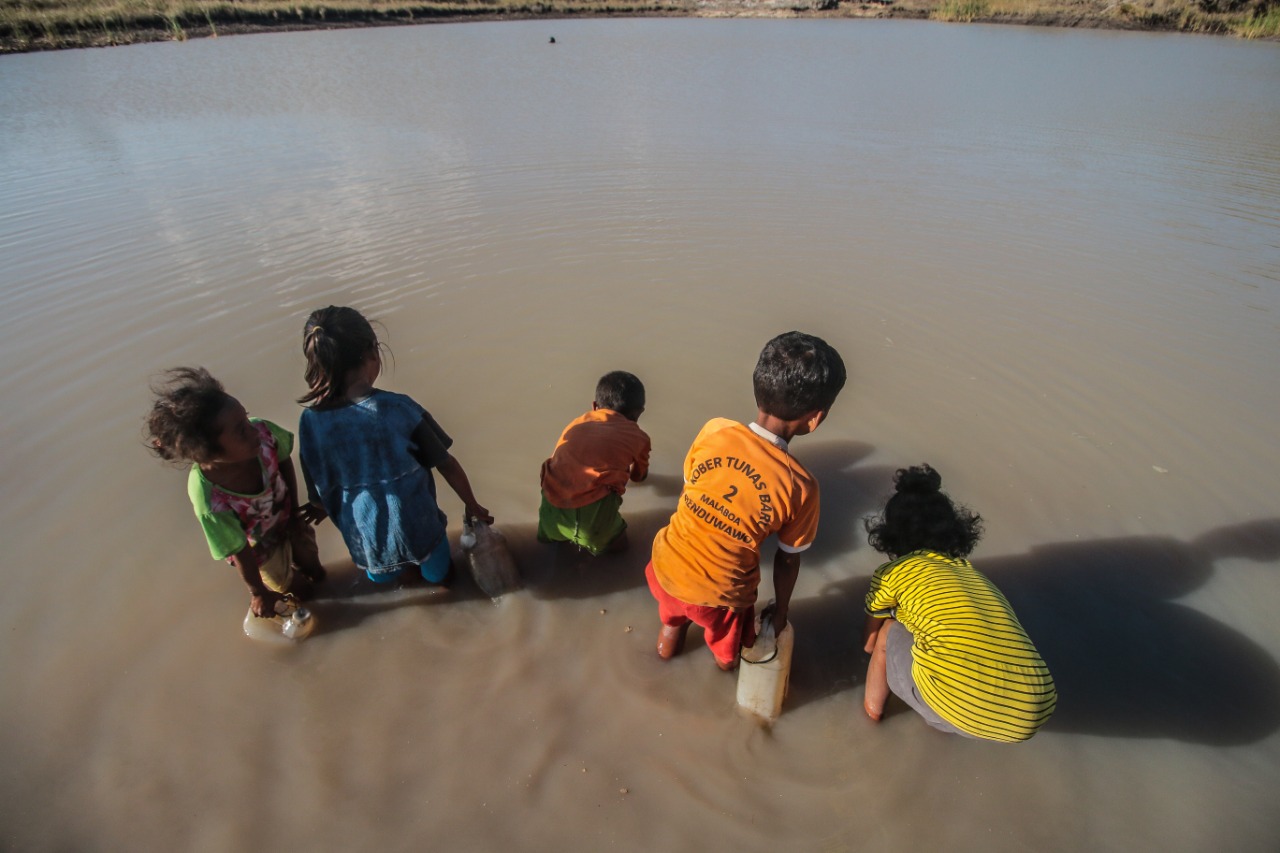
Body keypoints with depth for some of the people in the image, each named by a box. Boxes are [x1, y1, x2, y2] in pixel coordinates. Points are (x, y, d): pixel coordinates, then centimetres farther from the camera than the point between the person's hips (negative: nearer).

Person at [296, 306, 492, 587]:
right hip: (418, 529, -2)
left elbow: (318, 494, -3)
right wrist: (472, 505, 1)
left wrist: (321, 507, 21)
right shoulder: (398, 409, -24)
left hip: (365, 539, 3)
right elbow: (447, 465, -15)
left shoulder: (310, 421, -16)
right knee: (440, 575, 32)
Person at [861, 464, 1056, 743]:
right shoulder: (974, 575, 25)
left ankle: (873, 708, 39)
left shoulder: (892, 573, 11)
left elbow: (869, 643, 27)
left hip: (961, 711, -5)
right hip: (1030, 716, 6)